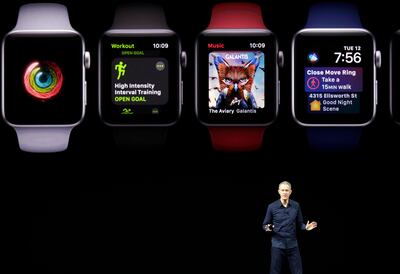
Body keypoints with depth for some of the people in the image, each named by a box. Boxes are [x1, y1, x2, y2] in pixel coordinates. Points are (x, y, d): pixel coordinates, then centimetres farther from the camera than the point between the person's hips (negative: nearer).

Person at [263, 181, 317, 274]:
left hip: (292, 245, 2)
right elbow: (265, 225, 3)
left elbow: (299, 223, 10)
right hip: (277, 245, -2)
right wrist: (267, 228, -20)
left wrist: (306, 227, -11)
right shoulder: (272, 206, -4)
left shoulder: (296, 206, 2)